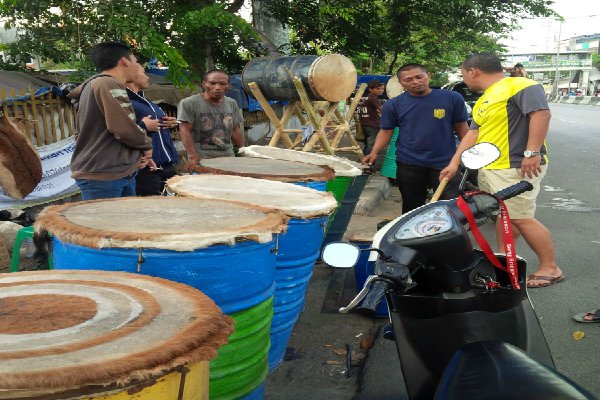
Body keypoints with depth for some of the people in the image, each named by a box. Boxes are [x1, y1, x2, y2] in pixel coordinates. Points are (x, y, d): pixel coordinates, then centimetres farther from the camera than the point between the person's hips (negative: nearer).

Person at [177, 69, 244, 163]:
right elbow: (185, 131, -12)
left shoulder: (232, 104, 11)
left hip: (228, 158, 5)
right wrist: (193, 156, -21)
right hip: (202, 160, -5)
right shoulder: (189, 103, -6)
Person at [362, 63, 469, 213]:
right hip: (408, 165, 1)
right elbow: (386, 131, 5)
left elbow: (461, 128, 3)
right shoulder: (393, 105, -1)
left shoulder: (451, 98, -4)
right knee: (412, 207, 14)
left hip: (446, 163, -1)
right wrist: (374, 153, -9)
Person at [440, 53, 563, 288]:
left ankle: (550, 269, -1)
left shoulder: (520, 86, -11)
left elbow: (541, 113, -21)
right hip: (489, 169, 10)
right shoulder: (483, 102, 21)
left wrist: (532, 153, -27)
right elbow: (473, 133, 23)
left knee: (521, 219, -10)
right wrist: (454, 163, 17)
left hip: (516, 167, -10)